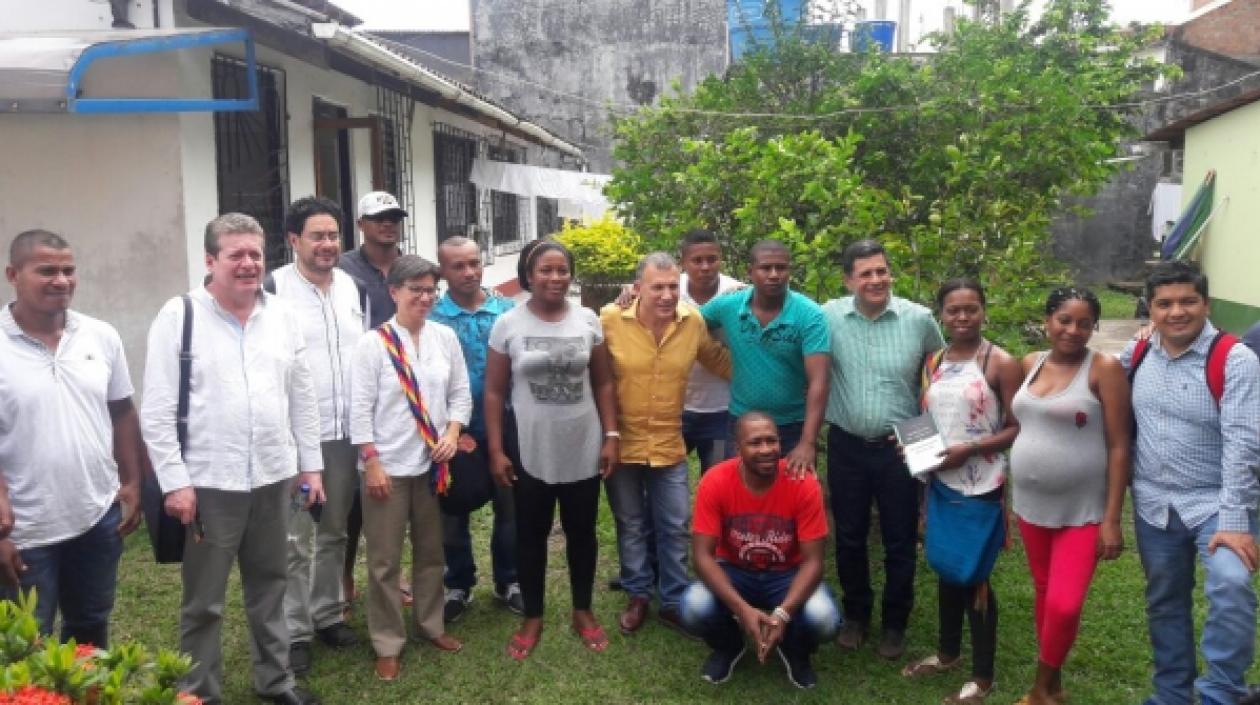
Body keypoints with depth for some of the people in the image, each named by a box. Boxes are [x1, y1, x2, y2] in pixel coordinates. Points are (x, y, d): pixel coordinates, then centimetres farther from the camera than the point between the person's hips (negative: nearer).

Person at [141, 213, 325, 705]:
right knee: (204, 601, 9)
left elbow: (302, 397, 10)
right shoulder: (179, 315, -8)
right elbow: (157, 410, -9)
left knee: (269, 587, 19)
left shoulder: (283, 315, 5)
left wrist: (311, 464, 9)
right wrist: (175, 481, -13)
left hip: (274, 477, 4)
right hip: (209, 483, -4)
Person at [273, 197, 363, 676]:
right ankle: (294, 631, 14)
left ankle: (328, 614, 30)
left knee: (334, 533, 16)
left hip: (346, 431, 5)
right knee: (296, 540, 3)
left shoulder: (352, 287, 9)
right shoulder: (274, 288, -10)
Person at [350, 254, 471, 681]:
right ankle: (387, 644, 22)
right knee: (385, 560, 7)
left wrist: (452, 433, -9)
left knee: (431, 552, 19)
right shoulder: (373, 342, -11)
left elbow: (460, 393, 7)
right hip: (388, 466, -4)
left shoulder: (445, 338, 1)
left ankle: (430, 624, 38)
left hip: (432, 463, 4)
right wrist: (371, 462, -13)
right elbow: (360, 408, -11)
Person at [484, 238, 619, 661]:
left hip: (583, 449, 2)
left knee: (581, 532, 13)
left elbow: (604, 384, 5)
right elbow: (494, 392, -2)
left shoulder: (588, 321, 0)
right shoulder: (507, 325, -5)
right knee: (531, 534, 11)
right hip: (529, 450, -1)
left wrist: (611, 436, -1)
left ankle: (583, 611, 31)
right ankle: (532, 617, 27)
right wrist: (496, 450, -6)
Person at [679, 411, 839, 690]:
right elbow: (703, 554, -21)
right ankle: (728, 646, 8)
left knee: (824, 619, -30)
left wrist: (783, 613, -34)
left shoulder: (804, 484, -23)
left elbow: (812, 560, -19)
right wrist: (742, 609, -34)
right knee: (694, 609, -30)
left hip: (788, 575, 0)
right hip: (734, 573, 0)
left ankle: (795, 652, 9)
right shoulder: (715, 482, -22)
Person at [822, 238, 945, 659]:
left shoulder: (919, 319, -8)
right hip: (846, 445, 1)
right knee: (849, 537, 14)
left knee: (899, 541, 10)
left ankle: (895, 624, 29)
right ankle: (855, 615, 34)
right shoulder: (829, 316, -8)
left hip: (900, 447, -1)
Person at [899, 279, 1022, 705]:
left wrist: (968, 449, -21)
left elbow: (1018, 429, -13)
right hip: (942, 485, 6)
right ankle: (947, 652, 37)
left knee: (975, 578, 3)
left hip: (981, 489, -6)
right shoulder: (934, 363, 7)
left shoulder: (1001, 364, -11)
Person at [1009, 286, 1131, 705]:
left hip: (1083, 511, -5)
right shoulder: (1030, 364, 5)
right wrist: (1005, 496, 10)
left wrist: (1112, 519, -14)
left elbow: (1119, 446, -11)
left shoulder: (1104, 369, -11)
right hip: (1030, 506, 5)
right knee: (1044, 594, 15)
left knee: (1065, 605, -12)